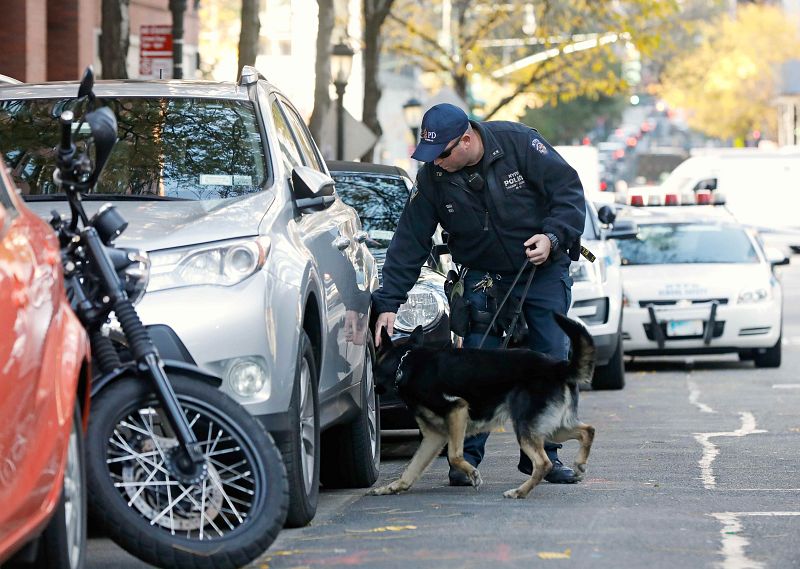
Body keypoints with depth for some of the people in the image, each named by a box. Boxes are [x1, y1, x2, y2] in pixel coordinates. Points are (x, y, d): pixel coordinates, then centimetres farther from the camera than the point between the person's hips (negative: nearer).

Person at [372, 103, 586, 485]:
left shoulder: (519, 143, -18)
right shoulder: (431, 178, -11)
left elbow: (568, 191, -11)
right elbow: (409, 243, -8)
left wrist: (552, 236, -25)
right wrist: (389, 302, -13)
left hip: (545, 268, -1)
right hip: (483, 277, 1)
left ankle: (543, 453, 7)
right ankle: (467, 456, -3)